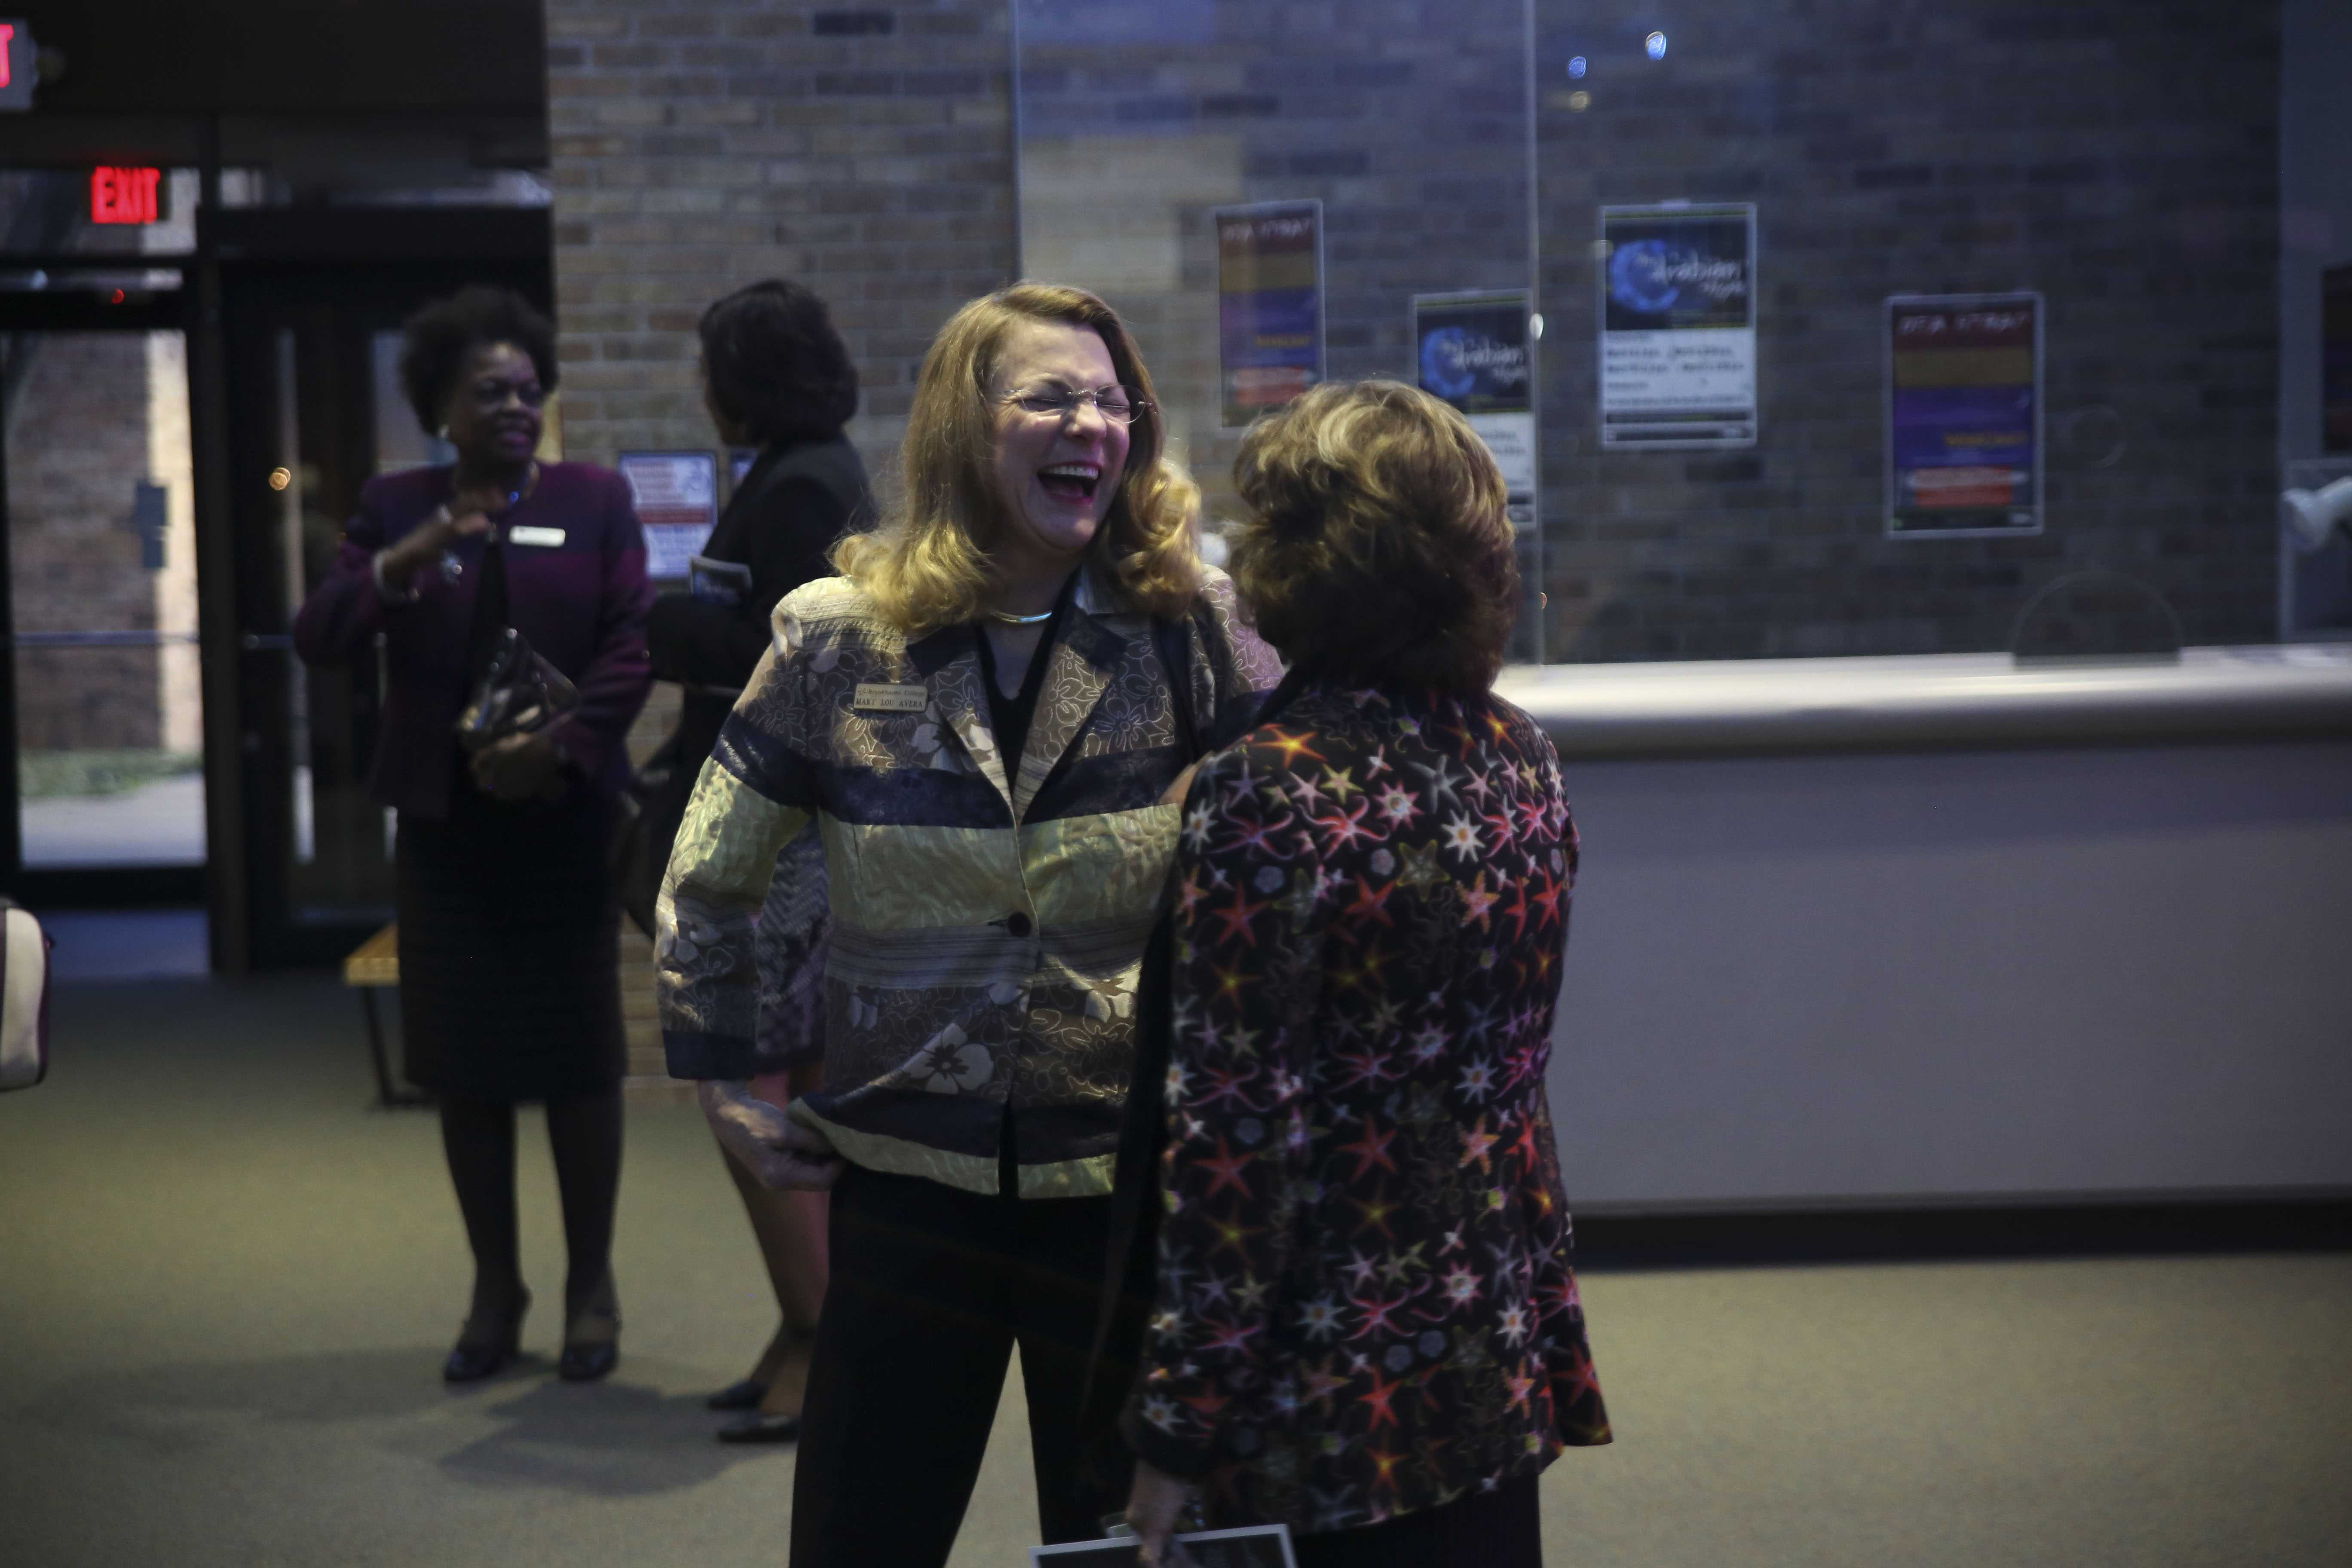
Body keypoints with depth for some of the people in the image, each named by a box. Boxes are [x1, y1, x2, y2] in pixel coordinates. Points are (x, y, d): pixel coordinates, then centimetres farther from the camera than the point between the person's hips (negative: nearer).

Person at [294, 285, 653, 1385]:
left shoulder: (595, 500, 5)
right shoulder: (395, 507, 6)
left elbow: (632, 644, -3)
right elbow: (317, 639, -3)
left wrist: (565, 745, -17)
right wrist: (400, 565, -20)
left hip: (565, 815, -1)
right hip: (444, 821, 1)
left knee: (578, 1055, 3)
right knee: (464, 1061, 5)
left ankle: (591, 1286, 14)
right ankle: (495, 1287, 17)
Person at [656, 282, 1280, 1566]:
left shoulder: (1189, 631, -5)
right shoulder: (840, 642, -3)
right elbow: (708, 883, 8)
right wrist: (726, 1084, 5)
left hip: (1127, 1174, -1)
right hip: (909, 1171, 1)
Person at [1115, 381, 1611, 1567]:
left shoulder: (1266, 793, -19)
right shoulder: (1519, 754, 4)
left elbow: (1234, 1137, -19)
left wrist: (1178, 1428, -15)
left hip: (1337, 1401, -7)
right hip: (1504, 1352, 7)